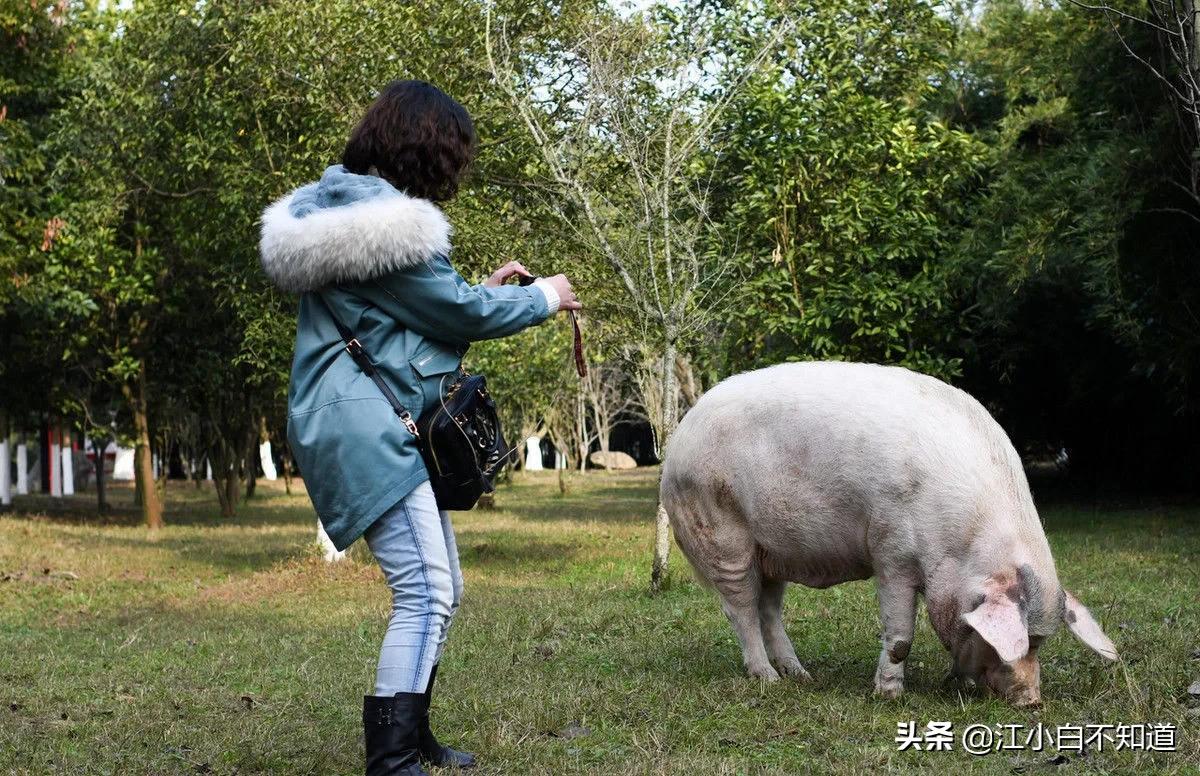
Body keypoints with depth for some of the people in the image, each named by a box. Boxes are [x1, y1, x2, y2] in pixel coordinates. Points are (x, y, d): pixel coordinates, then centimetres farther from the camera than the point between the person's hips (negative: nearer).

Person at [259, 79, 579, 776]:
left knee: (442, 588, 16)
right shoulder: (389, 220, -16)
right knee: (426, 593, -15)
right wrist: (541, 297, 7)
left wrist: (484, 290, 22)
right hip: (368, 427, -11)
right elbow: (457, 312, -9)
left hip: (379, 428, 11)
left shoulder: (346, 207, 17)